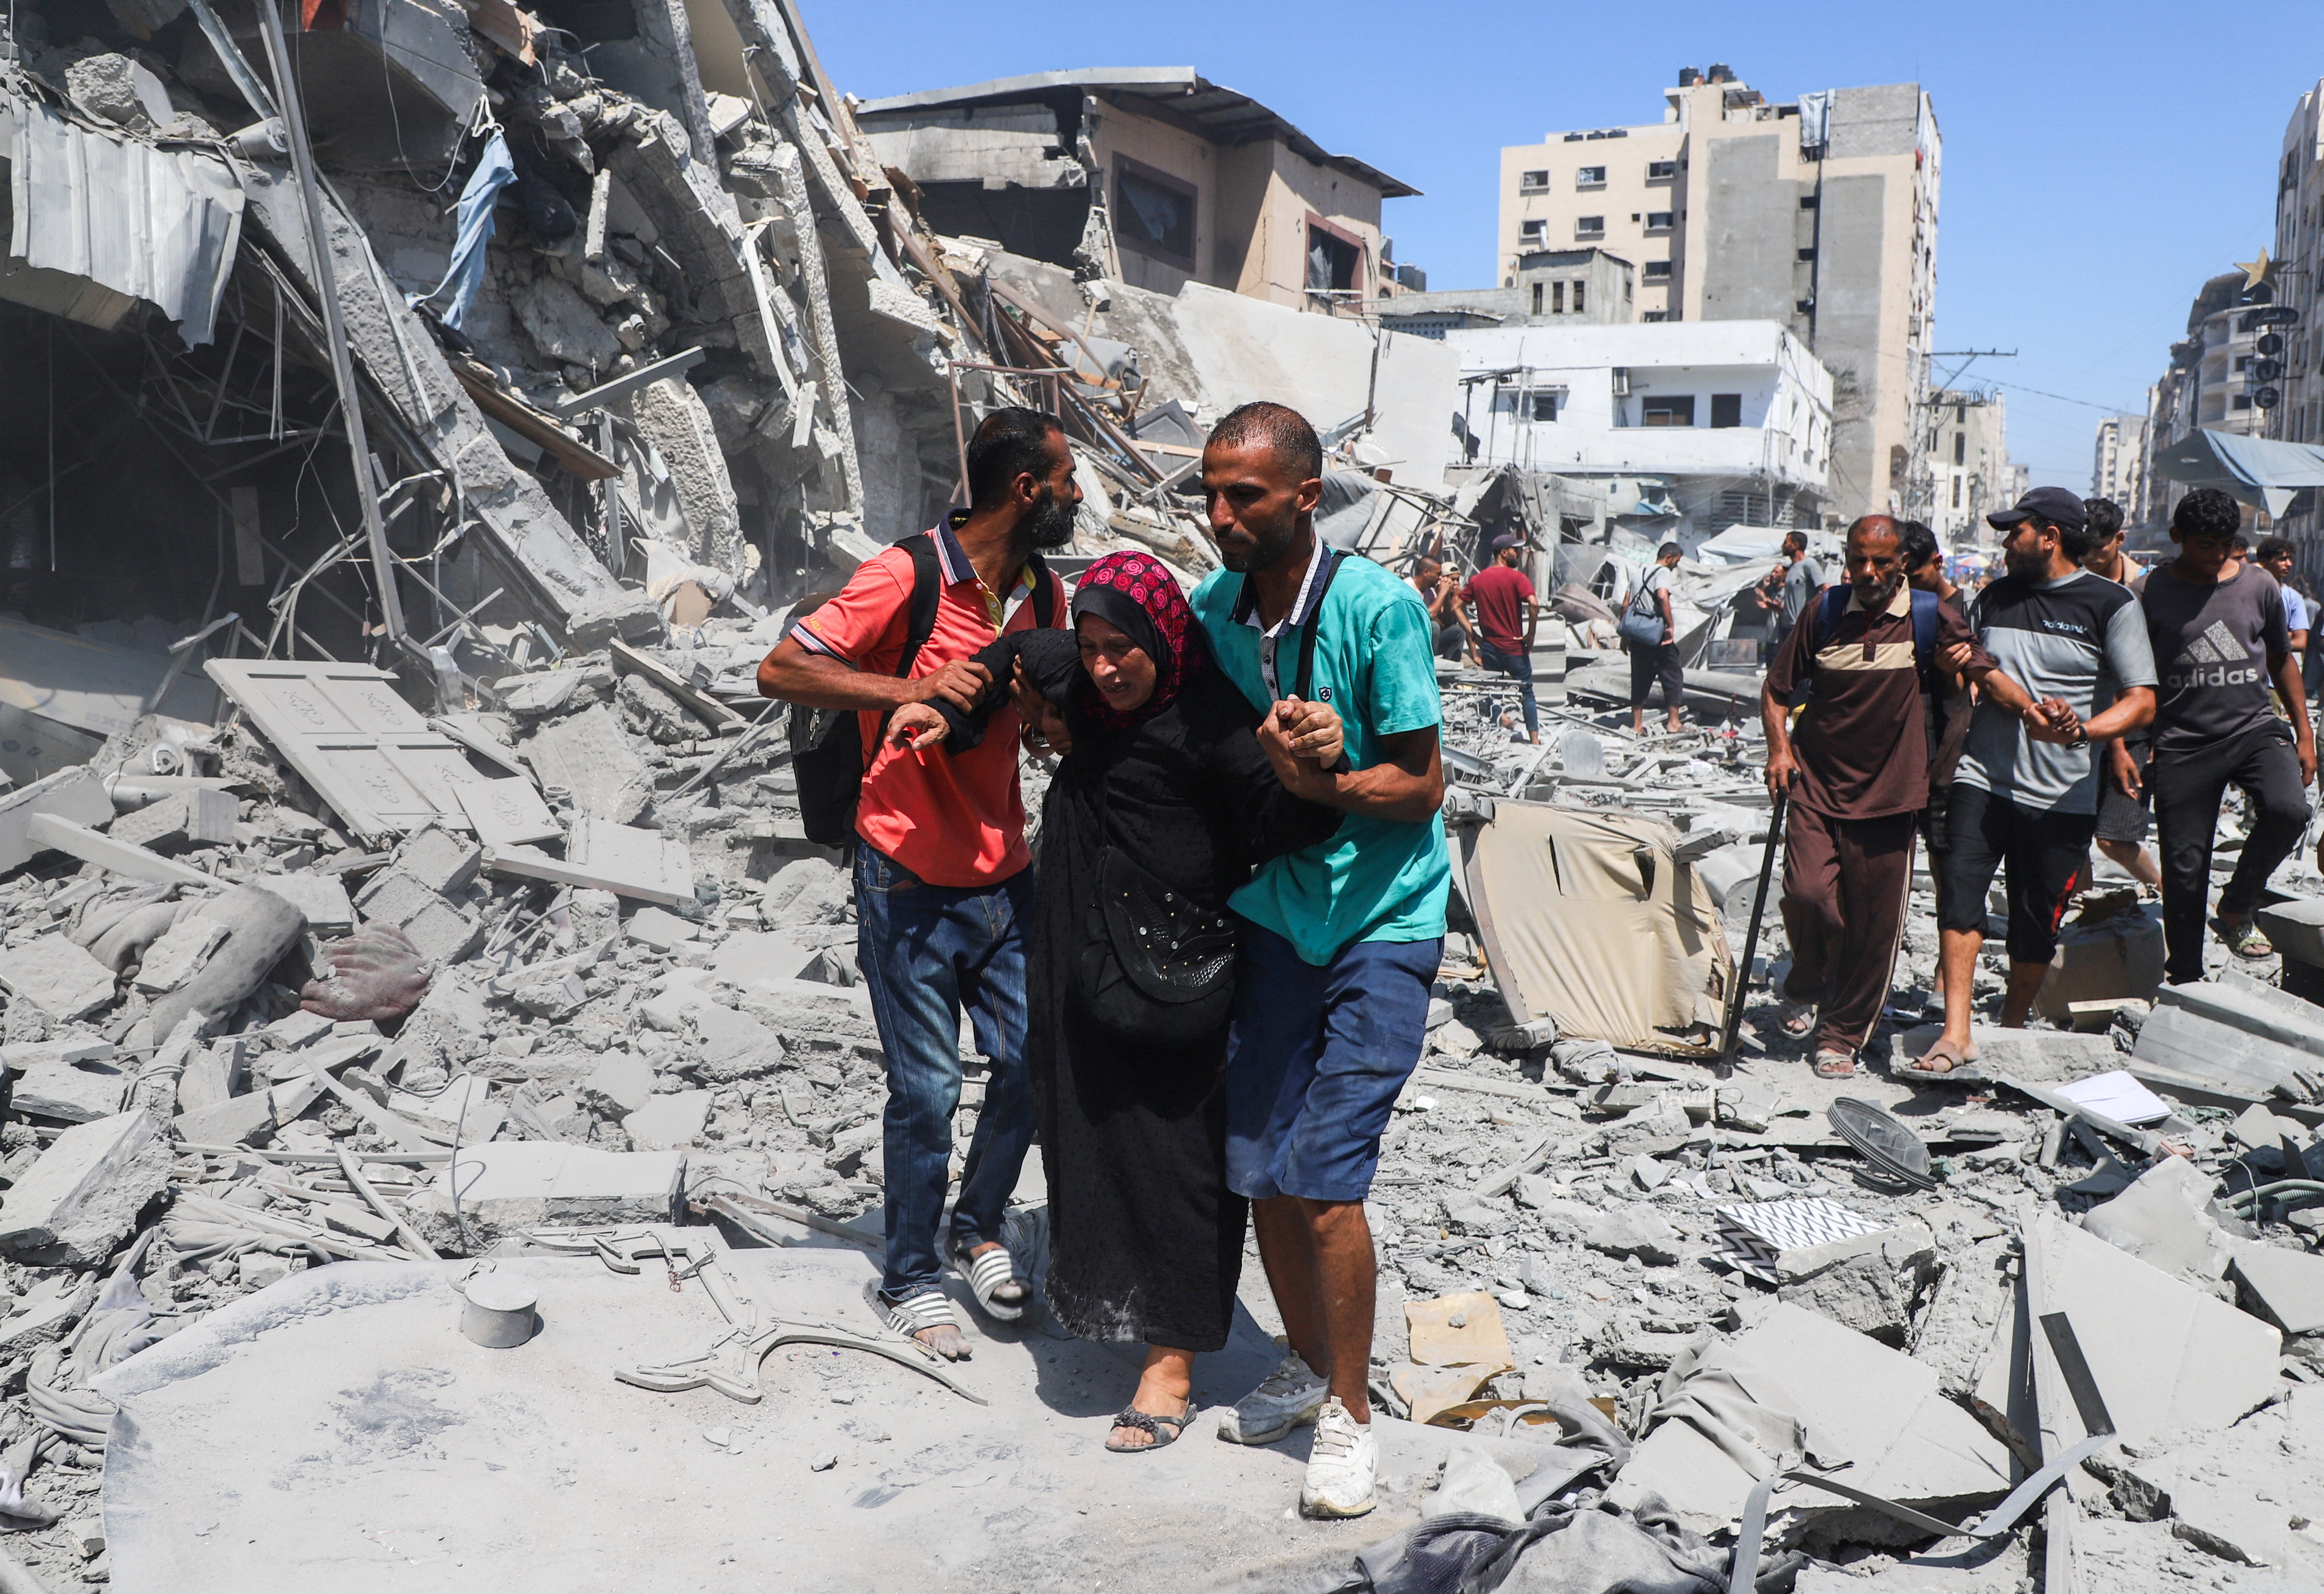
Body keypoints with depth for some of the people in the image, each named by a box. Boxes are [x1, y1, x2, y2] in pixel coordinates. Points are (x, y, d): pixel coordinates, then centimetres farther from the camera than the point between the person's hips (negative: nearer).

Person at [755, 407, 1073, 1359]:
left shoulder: (1042, 593, 7)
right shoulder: (907, 579, -15)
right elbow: (780, 670, -17)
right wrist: (910, 688, -27)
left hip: (1006, 876, 6)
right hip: (912, 881, -6)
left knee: (1031, 1063, 9)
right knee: (928, 1089, 2)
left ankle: (979, 1226, 34)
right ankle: (909, 1277, 22)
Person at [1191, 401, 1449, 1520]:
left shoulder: (1377, 608, -16)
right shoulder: (1211, 605, 0)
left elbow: (1420, 786, -14)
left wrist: (1309, 779, -27)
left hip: (1380, 922, -5)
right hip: (1270, 913, 5)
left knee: (1323, 1176, -9)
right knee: (1257, 1170, 9)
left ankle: (1350, 1416, 11)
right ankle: (1307, 1366, 33)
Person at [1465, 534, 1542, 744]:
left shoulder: (1477, 579, 6)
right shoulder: (1516, 577, -9)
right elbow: (1534, 604, -23)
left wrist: (1475, 636, 6)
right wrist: (1530, 636, -13)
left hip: (1489, 647, 4)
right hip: (1514, 647, -4)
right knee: (1526, 691, 9)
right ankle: (1534, 738, 8)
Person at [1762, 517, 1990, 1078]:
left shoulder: (1931, 618, 0)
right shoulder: (1825, 613, 4)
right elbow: (1776, 688, 12)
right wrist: (1779, 748, 0)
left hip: (1889, 793, -1)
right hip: (1816, 784, 1)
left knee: (1874, 925, 1)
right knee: (1807, 893, -16)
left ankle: (1842, 1036, 18)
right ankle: (1805, 986, 15)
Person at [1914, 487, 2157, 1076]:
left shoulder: (2110, 604, -1)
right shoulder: (1994, 598, 12)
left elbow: (2142, 702, -6)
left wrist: (2082, 730, -24)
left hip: (2062, 796, -2)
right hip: (1983, 778, 3)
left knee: (2036, 926, 4)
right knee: (1961, 889, -17)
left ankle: (2010, 1032, 24)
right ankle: (1956, 1033, -19)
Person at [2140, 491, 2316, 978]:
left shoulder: (2259, 584, 5)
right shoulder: (2153, 592, -2)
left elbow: (2281, 661, 17)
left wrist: (2304, 734, 14)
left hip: (2255, 729, 2)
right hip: (2183, 743, -2)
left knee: (2289, 809, -27)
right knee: (2184, 867, 1)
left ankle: (2236, 907, -2)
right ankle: (2184, 979, 16)